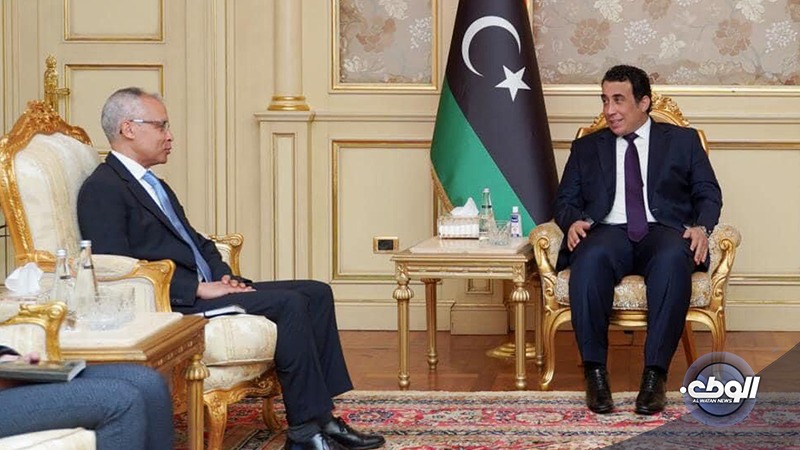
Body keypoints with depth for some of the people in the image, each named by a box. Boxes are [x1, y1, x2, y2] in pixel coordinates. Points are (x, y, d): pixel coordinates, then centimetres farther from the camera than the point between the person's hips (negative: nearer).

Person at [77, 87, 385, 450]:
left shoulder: (154, 186, 23)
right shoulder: (101, 189, -9)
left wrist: (224, 276, 4)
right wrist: (198, 289, -19)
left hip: (204, 288, 10)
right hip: (172, 303, -10)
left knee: (316, 293, 0)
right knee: (289, 303, -22)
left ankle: (322, 417, -3)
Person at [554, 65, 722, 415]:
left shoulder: (682, 141, 20)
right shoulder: (586, 148, 24)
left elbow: (708, 193, 14)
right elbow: (565, 199, 17)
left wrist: (701, 227, -8)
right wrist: (573, 221, -7)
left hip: (663, 231, -1)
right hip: (609, 231, 1)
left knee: (672, 258, -38)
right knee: (590, 259, -37)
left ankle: (656, 373, -36)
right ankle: (594, 371, -32)